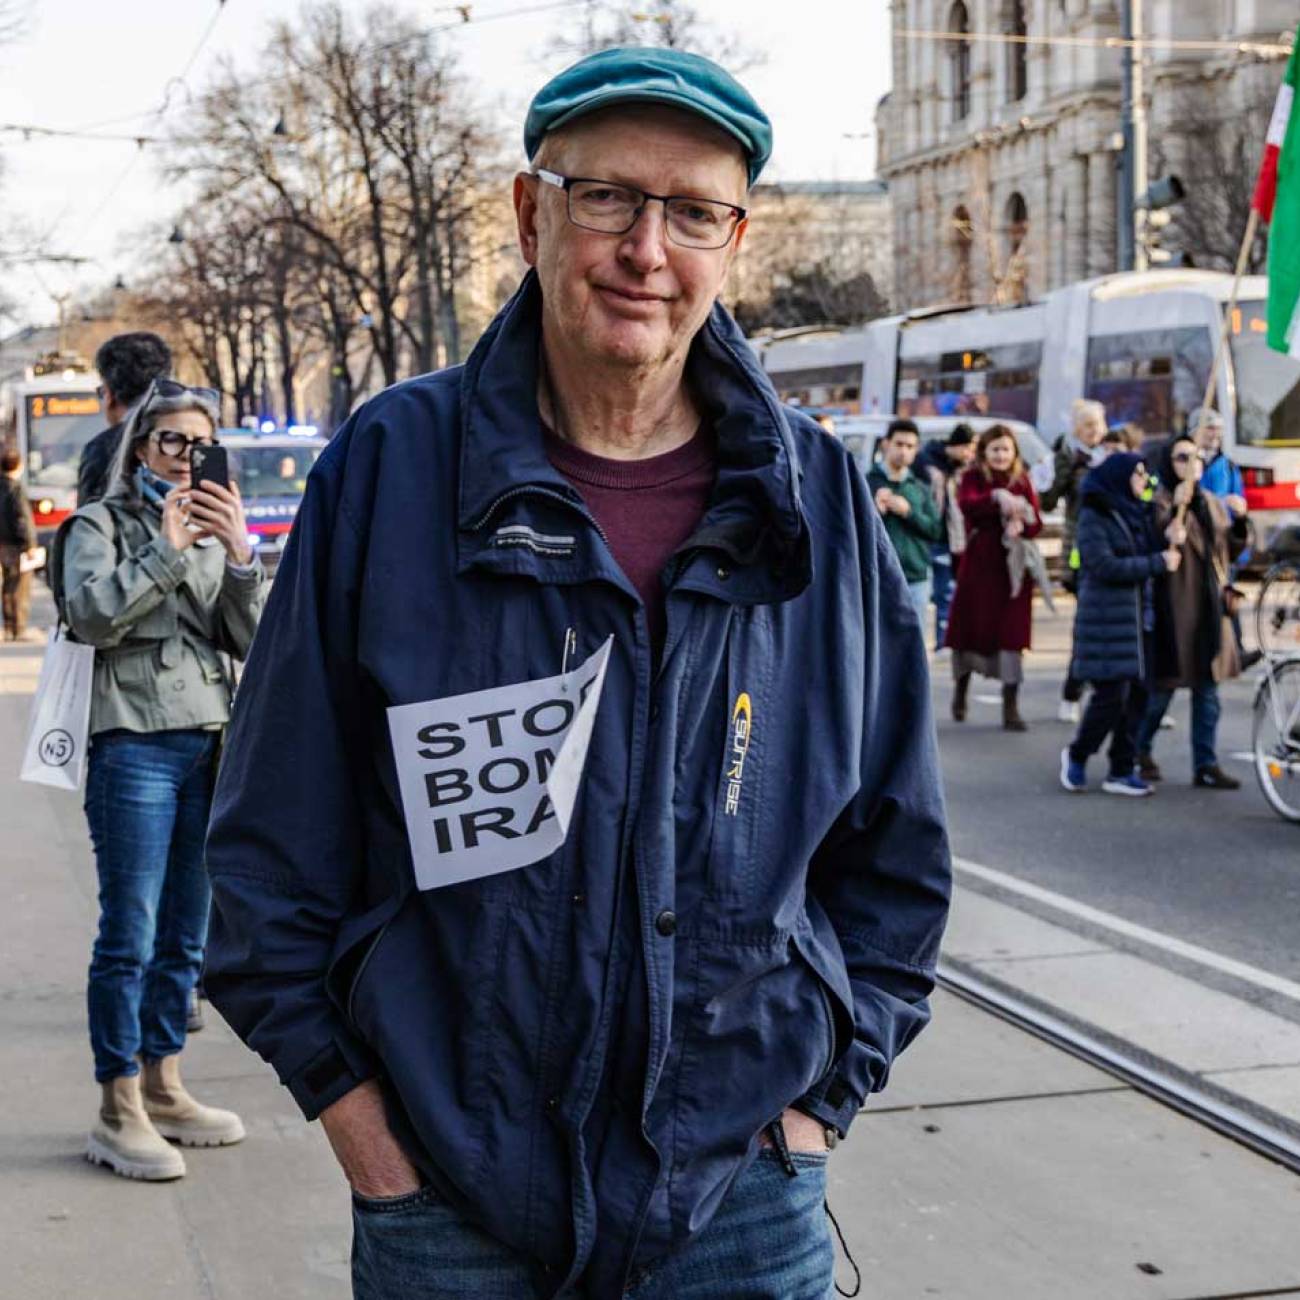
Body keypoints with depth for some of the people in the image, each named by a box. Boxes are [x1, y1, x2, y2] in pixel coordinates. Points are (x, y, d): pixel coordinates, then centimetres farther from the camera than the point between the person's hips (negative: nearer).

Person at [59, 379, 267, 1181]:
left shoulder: (215, 530, 16)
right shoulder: (101, 525, 4)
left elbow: (252, 640, 5)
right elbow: (90, 615, -14)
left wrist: (240, 553, -8)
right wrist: (165, 550, -15)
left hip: (210, 747, 5)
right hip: (135, 746, -5)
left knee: (185, 936, 11)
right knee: (130, 936, -6)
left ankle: (163, 1091, 23)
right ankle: (119, 1115, 1)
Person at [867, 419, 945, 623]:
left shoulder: (922, 489, 14)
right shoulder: (868, 483, 3)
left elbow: (936, 530, 5)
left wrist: (908, 512, -9)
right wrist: (875, 510, -18)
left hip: (916, 579, 3)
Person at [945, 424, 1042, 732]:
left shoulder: (1022, 482, 9)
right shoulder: (972, 478, 3)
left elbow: (1036, 522, 0)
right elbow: (967, 504, -19)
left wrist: (1021, 525, -22)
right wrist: (996, 496, -35)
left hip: (1013, 567, 1)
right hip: (978, 565, -1)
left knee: (1011, 635, -5)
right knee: (971, 628, 7)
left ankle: (1011, 707, -3)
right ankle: (961, 692, 32)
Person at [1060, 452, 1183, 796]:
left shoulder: (1138, 513, 16)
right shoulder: (1094, 516, -6)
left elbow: (1152, 554, 16)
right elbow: (1105, 566, -16)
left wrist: (1169, 541, -5)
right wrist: (1158, 562, -14)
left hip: (1140, 616, 7)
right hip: (1108, 617, -7)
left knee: (1137, 692, 4)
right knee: (1112, 694, -9)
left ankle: (1121, 771, 11)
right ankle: (1076, 755, 14)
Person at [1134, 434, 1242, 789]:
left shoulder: (1212, 504, 14)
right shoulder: (1160, 503, -7)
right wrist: (1178, 508, -31)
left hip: (1209, 606, 6)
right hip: (1173, 604, -6)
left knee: (1208, 689, 6)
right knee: (1162, 687, 1)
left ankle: (1205, 765, 12)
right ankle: (1139, 753, 20)